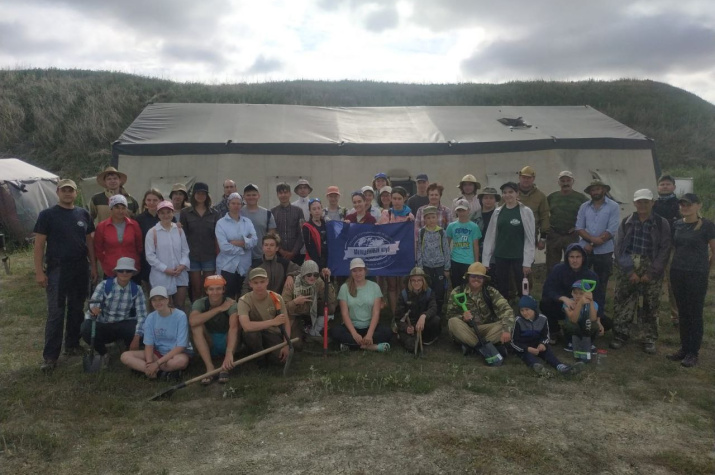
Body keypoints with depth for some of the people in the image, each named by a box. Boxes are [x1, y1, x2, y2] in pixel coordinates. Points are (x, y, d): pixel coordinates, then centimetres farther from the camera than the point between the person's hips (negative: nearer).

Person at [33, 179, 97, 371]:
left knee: (76, 310, 12)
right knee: (55, 313, -3)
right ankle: (50, 356, 3)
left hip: (80, 269, 4)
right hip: (57, 269, -4)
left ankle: (72, 346, 26)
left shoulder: (83, 214, 8)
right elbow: (39, 244, -5)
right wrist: (39, 271, -11)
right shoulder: (47, 215, -3)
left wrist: (93, 265, 8)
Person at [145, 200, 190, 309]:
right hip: (161, 276, -3)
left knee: (180, 305, 10)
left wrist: (183, 265, -9)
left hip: (180, 275, 3)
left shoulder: (179, 230, 8)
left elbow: (185, 250, 8)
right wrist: (165, 269, -14)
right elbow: (150, 255, -7)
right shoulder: (152, 232, -4)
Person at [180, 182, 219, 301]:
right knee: (196, 289, 4)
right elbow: (183, 234, 3)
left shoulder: (214, 213, 7)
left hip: (209, 255, 1)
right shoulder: (186, 213, 5)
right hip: (192, 256, 0)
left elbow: (218, 235, 7)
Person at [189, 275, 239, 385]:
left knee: (236, 323, -29)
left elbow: (233, 328, -36)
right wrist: (219, 309, -31)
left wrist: (229, 353, -53)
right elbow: (192, 321, -34)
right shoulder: (200, 303, -12)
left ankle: (224, 367, -28)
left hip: (227, 343, -2)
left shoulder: (231, 303, -19)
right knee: (196, 326, -25)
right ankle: (210, 368, -30)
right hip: (209, 346, 2)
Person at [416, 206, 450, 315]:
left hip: (440, 266, 0)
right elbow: (419, 251, 2)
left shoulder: (442, 232, -1)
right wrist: (420, 267, -2)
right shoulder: (421, 233, 0)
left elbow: (446, 250, 1)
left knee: (440, 291, 5)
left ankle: (439, 312, 19)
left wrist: (447, 268, -1)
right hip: (426, 266, 0)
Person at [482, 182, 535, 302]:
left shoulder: (525, 211, -4)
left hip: (519, 257, -3)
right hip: (500, 257, 3)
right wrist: (486, 260, 4)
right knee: (502, 290, 10)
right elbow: (490, 236, 7)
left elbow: (530, 238, -5)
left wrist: (527, 262, -9)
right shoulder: (498, 212, 5)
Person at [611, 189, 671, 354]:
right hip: (627, 269, 1)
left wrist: (651, 273, -11)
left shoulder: (662, 223, 1)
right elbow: (619, 247, 0)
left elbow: (664, 250, -4)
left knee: (651, 306, 5)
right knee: (622, 302, 2)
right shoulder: (626, 222, 5)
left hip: (651, 270, -1)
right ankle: (620, 335, 14)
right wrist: (629, 271, -10)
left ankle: (650, 339, 18)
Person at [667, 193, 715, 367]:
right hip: (677, 273, 5)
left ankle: (693, 352, 12)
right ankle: (684, 348, 22)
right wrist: (675, 265, 9)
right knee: (683, 312, 12)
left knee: (695, 314, 3)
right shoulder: (677, 224, 5)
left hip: (697, 275, -5)